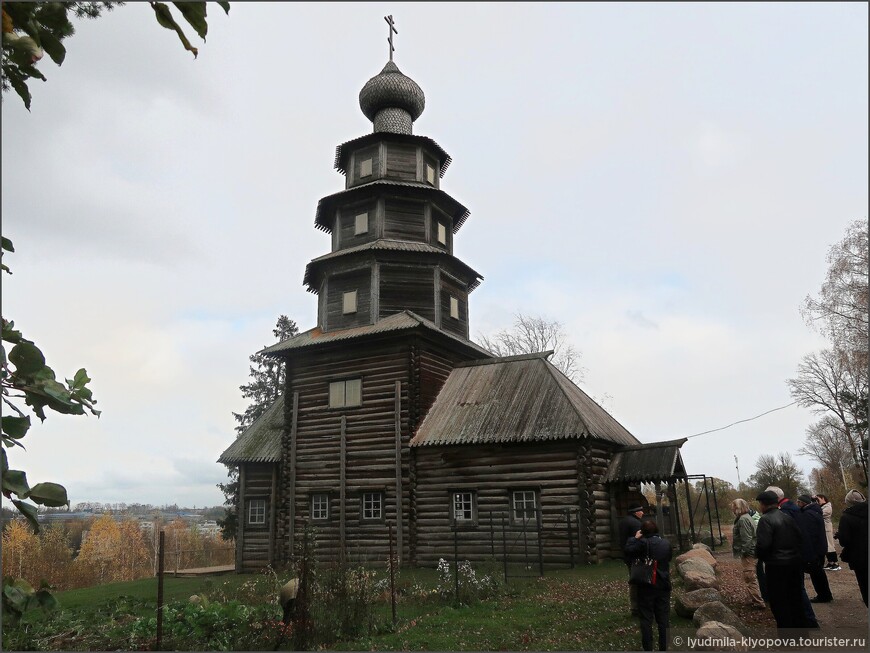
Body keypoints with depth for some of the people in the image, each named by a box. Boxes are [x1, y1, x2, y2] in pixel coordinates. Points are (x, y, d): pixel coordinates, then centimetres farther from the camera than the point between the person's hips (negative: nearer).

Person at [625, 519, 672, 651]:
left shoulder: (643, 543, -16)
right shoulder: (666, 544, 0)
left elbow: (628, 550, -12)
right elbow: (669, 559, 14)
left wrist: (635, 538, -1)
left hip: (646, 587, -4)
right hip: (663, 586, 4)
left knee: (646, 619, 5)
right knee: (664, 619, 11)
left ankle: (648, 648, 6)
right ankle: (664, 647, 16)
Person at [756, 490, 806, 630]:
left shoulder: (766, 519, -16)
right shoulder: (788, 517, 8)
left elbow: (763, 544, -22)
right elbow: (799, 538, 8)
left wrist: (762, 557, -2)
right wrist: (793, 552, 15)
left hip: (777, 565, -8)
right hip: (795, 562, 8)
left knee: (779, 602, 2)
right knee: (795, 598, 19)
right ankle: (800, 626, 30)